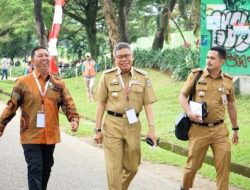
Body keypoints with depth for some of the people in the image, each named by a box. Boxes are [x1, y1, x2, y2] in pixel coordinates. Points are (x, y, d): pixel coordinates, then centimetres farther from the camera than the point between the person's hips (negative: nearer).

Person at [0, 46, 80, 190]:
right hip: (31, 135, -4)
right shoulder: (23, 82, -4)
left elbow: (68, 103, 1)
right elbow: (12, 106, -2)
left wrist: (74, 119, -16)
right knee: (35, 170, -10)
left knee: (46, 169, 17)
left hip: (50, 135, 4)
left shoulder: (58, 83, 5)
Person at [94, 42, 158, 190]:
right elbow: (101, 104, 3)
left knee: (132, 167, 13)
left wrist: (152, 128, -6)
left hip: (133, 125, 2)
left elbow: (148, 104, 3)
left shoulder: (143, 77, 3)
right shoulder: (107, 76, 0)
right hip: (112, 125, -2)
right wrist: (98, 129, 2)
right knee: (114, 168, -3)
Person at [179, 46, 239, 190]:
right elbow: (182, 95, 2)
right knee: (193, 164, 8)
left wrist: (235, 128, 20)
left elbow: (231, 106, 15)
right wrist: (189, 113, -16)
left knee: (224, 164, -4)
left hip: (219, 129, 2)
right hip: (199, 129, -2)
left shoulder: (227, 81, 4)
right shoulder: (196, 75, -3)